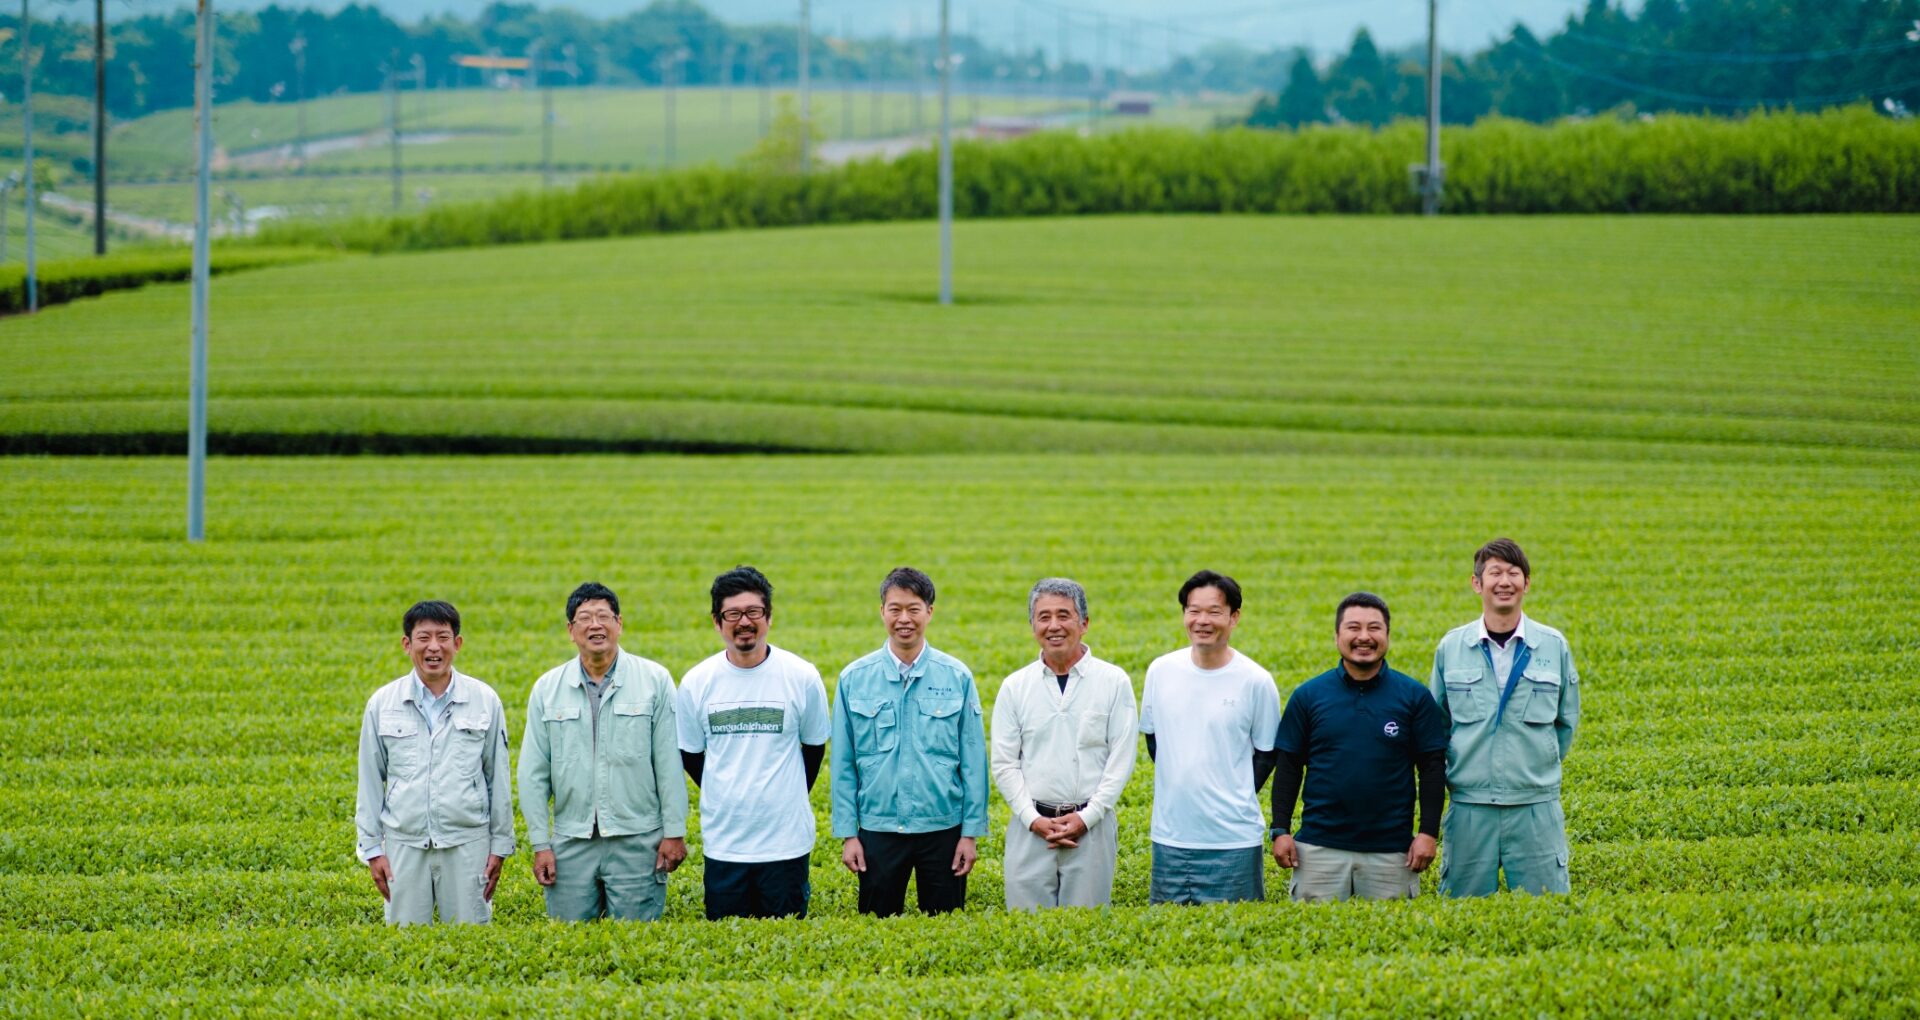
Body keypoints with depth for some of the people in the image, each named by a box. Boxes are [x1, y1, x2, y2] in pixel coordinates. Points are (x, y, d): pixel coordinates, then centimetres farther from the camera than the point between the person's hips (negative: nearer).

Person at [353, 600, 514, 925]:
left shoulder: (484, 700, 3)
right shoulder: (382, 704, 4)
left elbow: (498, 778, 8)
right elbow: (370, 781, 8)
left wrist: (500, 846, 7)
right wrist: (372, 848, 4)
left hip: (468, 844, -1)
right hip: (403, 846, 1)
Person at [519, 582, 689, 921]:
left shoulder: (654, 680, 1)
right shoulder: (547, 689, 6)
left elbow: (669, 762, 0)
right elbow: (533, 774, 8)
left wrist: (675, 832, -3)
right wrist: (540, 844, 2)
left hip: (637, 842, -2)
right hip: (570, 843, 2)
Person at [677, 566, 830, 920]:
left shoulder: (802, 676, -4)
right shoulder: (696, 682, -1)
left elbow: (814, 748, 9)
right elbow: (690, 755, 11)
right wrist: (728, 799, 12)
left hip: (786, 842, -1)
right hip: (722, 845, 1)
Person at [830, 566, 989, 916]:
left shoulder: (957, 677, -1)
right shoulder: (854, 679, 0)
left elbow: (973, 761, 2)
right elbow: (843, 765, 3)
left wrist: (971, 832, -1)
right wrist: (847, 834, 0)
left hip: (943, 828, 0)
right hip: (879, 831, 0)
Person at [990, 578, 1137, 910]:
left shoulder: (1114, 681, 3)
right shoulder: (1015, 686, 7)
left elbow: (1121, 758, 0)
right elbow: (1004, 763, 5)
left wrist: (1087, 817, -9)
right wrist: (1034, 820, -7)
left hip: (1092, 826, -1)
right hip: (1030, 828, 1)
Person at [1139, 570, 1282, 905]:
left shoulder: (1256, 681, -6)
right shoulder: (1161, 671, 2)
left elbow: (1267, 754, 2)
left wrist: (1236, 799, -4)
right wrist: (1179, 788, 7)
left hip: (1234, 841, -3)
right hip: (1169, 837, 3)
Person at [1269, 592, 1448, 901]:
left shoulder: (1414, 696, 3)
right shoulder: (1308, 695, 6)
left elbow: (1432, 768, 5)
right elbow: (1288, 767, 8)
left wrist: (1428, 832, -2)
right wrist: (1280, 831, 1)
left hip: (1391, 850, -1)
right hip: (1319, 848, 1)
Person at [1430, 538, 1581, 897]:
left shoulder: (1554, 646, 4)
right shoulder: (1451, 647, 4)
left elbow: (1566, 722, 14)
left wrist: (1542, 769, 10)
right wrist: (1453, 774, 9)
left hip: (1536, 807, 0)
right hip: (1469, 807, 0)